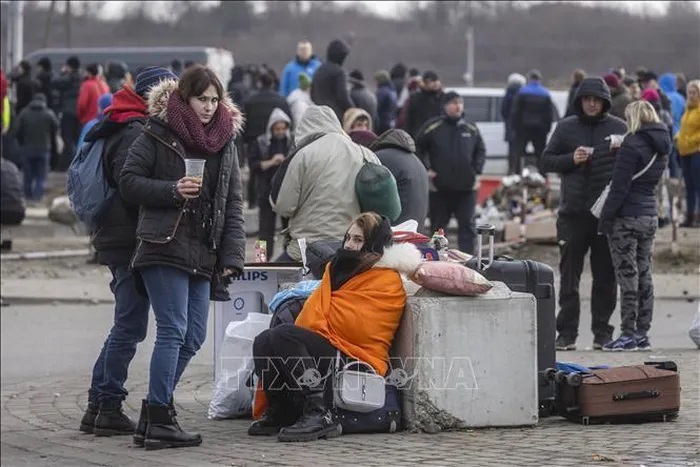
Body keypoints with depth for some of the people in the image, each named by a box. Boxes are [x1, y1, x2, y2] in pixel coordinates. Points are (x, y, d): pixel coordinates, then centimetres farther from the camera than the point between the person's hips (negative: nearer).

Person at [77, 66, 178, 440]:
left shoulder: (122, 129, 17)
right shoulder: (135, 133, -14)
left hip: (118, 240, 10)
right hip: (132, 240, -10)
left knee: (126, 326, 15)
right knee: (130, 327, -6)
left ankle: (98, 406, 18)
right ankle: (109, 409, -3)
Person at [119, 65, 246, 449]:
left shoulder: (225, 140, 15)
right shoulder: (158, 134, -1)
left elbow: (233, 203, 13)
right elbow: (128, 182, -2)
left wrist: (232, 256, 5)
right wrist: (171, 190, -16)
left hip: (203, 254, 6)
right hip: (164, 247, -6)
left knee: (194, 336, 6)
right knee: (173, 329, -12)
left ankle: (157, 407, 17)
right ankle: (159, 421, -11)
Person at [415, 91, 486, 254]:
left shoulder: (471, 129, 6)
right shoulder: (433, 127, -4)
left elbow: (481, 151, 16)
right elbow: (419, 149, 3)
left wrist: (477, 172, 5)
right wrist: (426, 170, -5)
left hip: (466, 186, 2)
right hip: (440, 186, -2)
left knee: (467, 225, 1)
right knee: (438, 225, 8)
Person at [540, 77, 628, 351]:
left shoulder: (619, 128, 5)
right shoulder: (565, 128, 8)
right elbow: (546, 161, 9)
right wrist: (571, 159, -8)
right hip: (573, 212, 1)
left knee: (605, 276, 4)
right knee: (569, 275, 1)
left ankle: (602, 332, 10)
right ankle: (567, 333, 4)